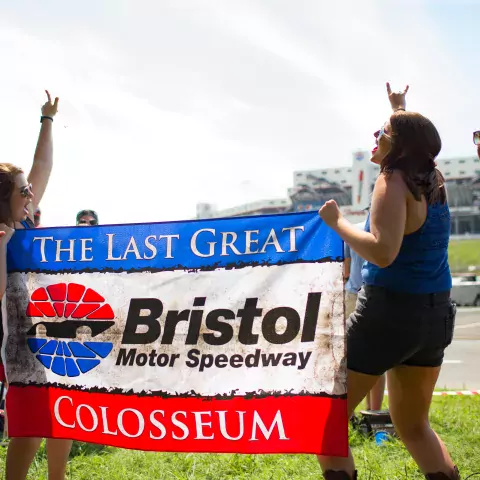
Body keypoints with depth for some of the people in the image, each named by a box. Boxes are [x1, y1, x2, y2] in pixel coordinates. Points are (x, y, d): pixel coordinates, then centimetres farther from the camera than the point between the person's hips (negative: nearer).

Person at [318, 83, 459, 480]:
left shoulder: (394, 181, -13)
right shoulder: (433, 181, 9)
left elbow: (383, 252, -26)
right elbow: (416, 139, 34)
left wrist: (336, 221, -14)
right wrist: (400, 109, 46)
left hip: (391, 311, -8)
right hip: (435, 314, 8)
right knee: (414, 427, 23)